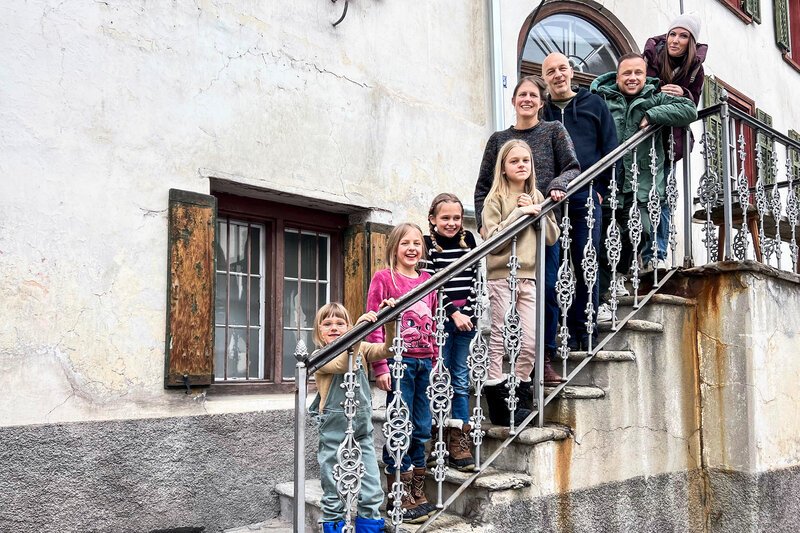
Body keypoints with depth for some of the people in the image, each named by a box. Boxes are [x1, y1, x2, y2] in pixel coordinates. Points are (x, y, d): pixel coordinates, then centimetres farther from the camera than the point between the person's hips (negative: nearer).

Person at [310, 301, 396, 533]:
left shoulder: (360, 349, 7)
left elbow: (386, 350, -7)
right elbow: (342, 364, -28)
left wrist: (389, 323, -23)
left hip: (362, 431, 4)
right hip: (334, 434, -4)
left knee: (371, 494, 6)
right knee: (335, 496, 6)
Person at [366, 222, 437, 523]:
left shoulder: (428, 281, 13)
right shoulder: (383, 278, -2)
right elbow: (374, 325, -7)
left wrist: (437, 361, 12)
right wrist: (380, 366, -12)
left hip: (424, 363, 5)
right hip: (399, 361, -5)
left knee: (422, 430, 10)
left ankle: (418, 495, 22)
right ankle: (400, 498, 10)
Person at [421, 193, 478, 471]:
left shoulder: (468, 240, 10)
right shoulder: (428, 244, -3)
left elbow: (474, 277, 13)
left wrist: (468, 311, 2)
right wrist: (454, 314, -13)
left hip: (465, 318, 4)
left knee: (461, 380, 5)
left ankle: (458, 438, 10)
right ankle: (440, 440, 10)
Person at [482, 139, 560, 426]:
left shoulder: (536, 198, 14)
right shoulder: (496, 199, -1)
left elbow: (552, 237, 9)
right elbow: (493, 239, -12)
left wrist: (538, 212, -5)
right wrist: (520, 212, -16)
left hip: (528, 277, 5)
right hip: (501, 276, -5)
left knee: (530, 342, 3)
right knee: (500, 341, -1)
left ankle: (520, 398, 17)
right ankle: (497, 401, 8)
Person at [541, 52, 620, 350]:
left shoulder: (594, 105, 13)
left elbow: (610, 149, 10)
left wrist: (601, 189, 0)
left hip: (586, 196, -1)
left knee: (586, 264, -3)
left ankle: (586, 330, 4)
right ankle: (566, 331, 4)